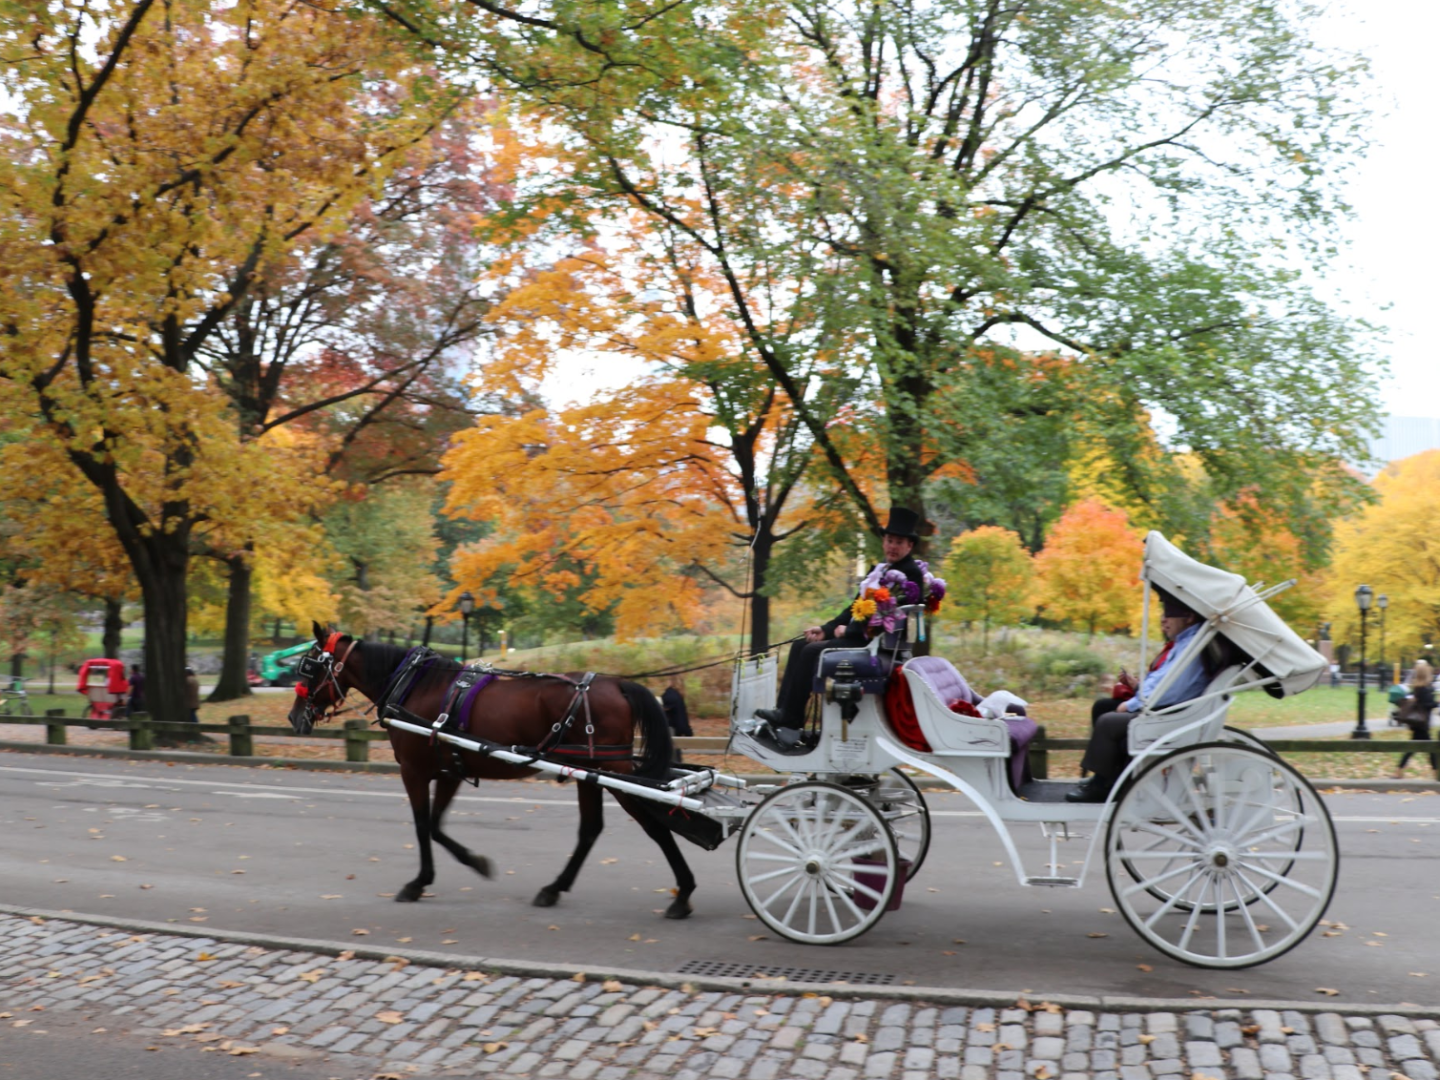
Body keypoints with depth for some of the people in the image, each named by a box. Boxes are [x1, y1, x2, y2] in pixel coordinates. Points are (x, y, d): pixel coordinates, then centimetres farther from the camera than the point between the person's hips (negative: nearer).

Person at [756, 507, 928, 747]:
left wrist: (848, 630, -16)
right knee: (800, 645, 6)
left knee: (813, 651, -22)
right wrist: (826, 628, 5)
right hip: (862, 635, 10)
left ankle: (792, 721, -21)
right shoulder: (879, 569, 18)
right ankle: (783, 711, -2)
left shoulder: (912, 574, -10)